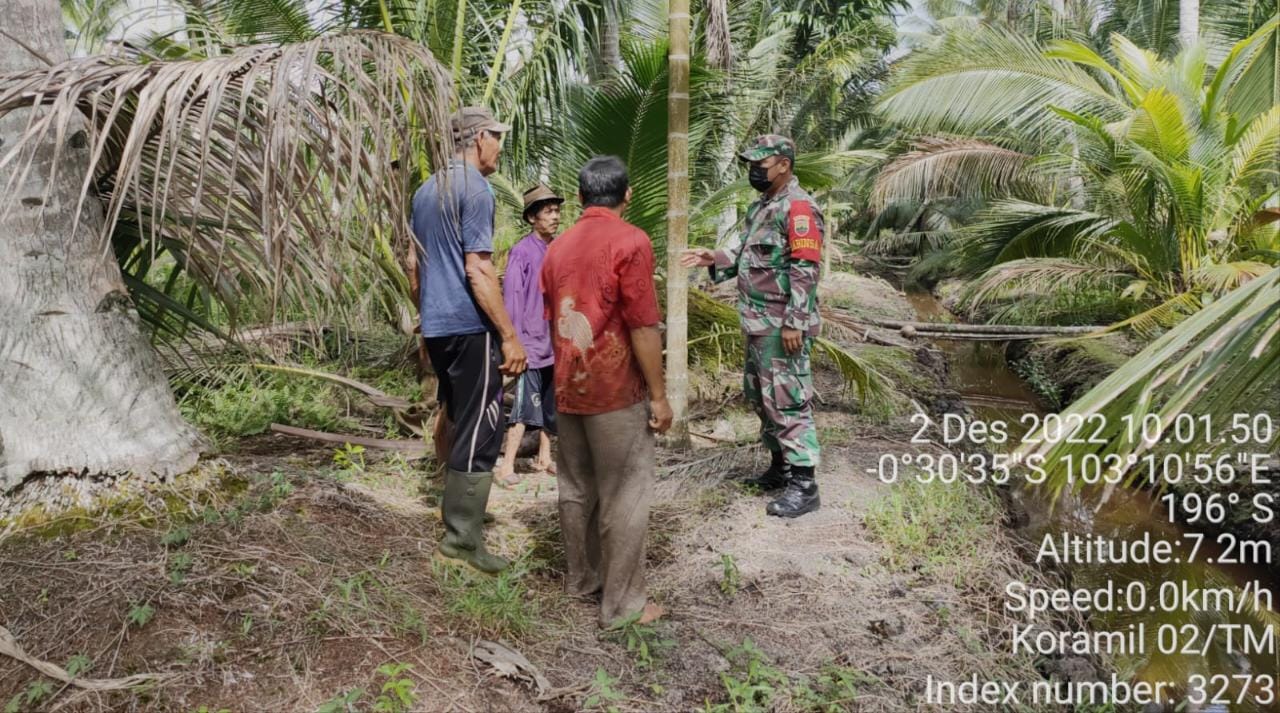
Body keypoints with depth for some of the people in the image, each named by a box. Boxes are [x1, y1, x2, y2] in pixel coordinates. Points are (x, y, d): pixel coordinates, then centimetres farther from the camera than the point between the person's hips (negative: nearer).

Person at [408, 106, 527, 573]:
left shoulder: (426, 191, 16)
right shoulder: (475, 189, -11)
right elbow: (478, 270, -18)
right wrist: (510, 336, -17)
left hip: (436, 325, 9)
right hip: (470, 326, -9)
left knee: (453, 416, 20)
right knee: (479, 429, -6)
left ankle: (455, 509, 31)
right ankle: (463, 535, -4)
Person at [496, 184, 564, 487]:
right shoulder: (522, 252, -11)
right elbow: (512, 298, -12)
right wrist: (514, 341, -14)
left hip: (556, 342, 6)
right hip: (531, 341, -6)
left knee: (551, 403, 14)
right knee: (526, 404, -8)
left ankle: (544, 457, 27)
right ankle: (507, 466, -2)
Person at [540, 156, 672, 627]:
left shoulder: (558, 246, 9)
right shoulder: (630, 241, -12)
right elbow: (643, 326, -16)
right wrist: (659, 394, -10)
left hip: (568, 388, 7)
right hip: (615, 391, -7)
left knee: (576, 488, 17)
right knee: (624, 494, 1)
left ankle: (581, 578, 29)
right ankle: (622, 603, 7)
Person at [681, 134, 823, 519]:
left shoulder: (798, 207, -15)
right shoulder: (761, 206, 16)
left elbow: (805, 270, -21)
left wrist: (793, 323, -23)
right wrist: (713, 258, 4)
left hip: (782, 326, -10)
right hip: (758, 323, 10)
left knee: (787, 401, -8)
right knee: (760, 396, 18)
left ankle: (804, 485, -2)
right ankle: (780, 465, 31)